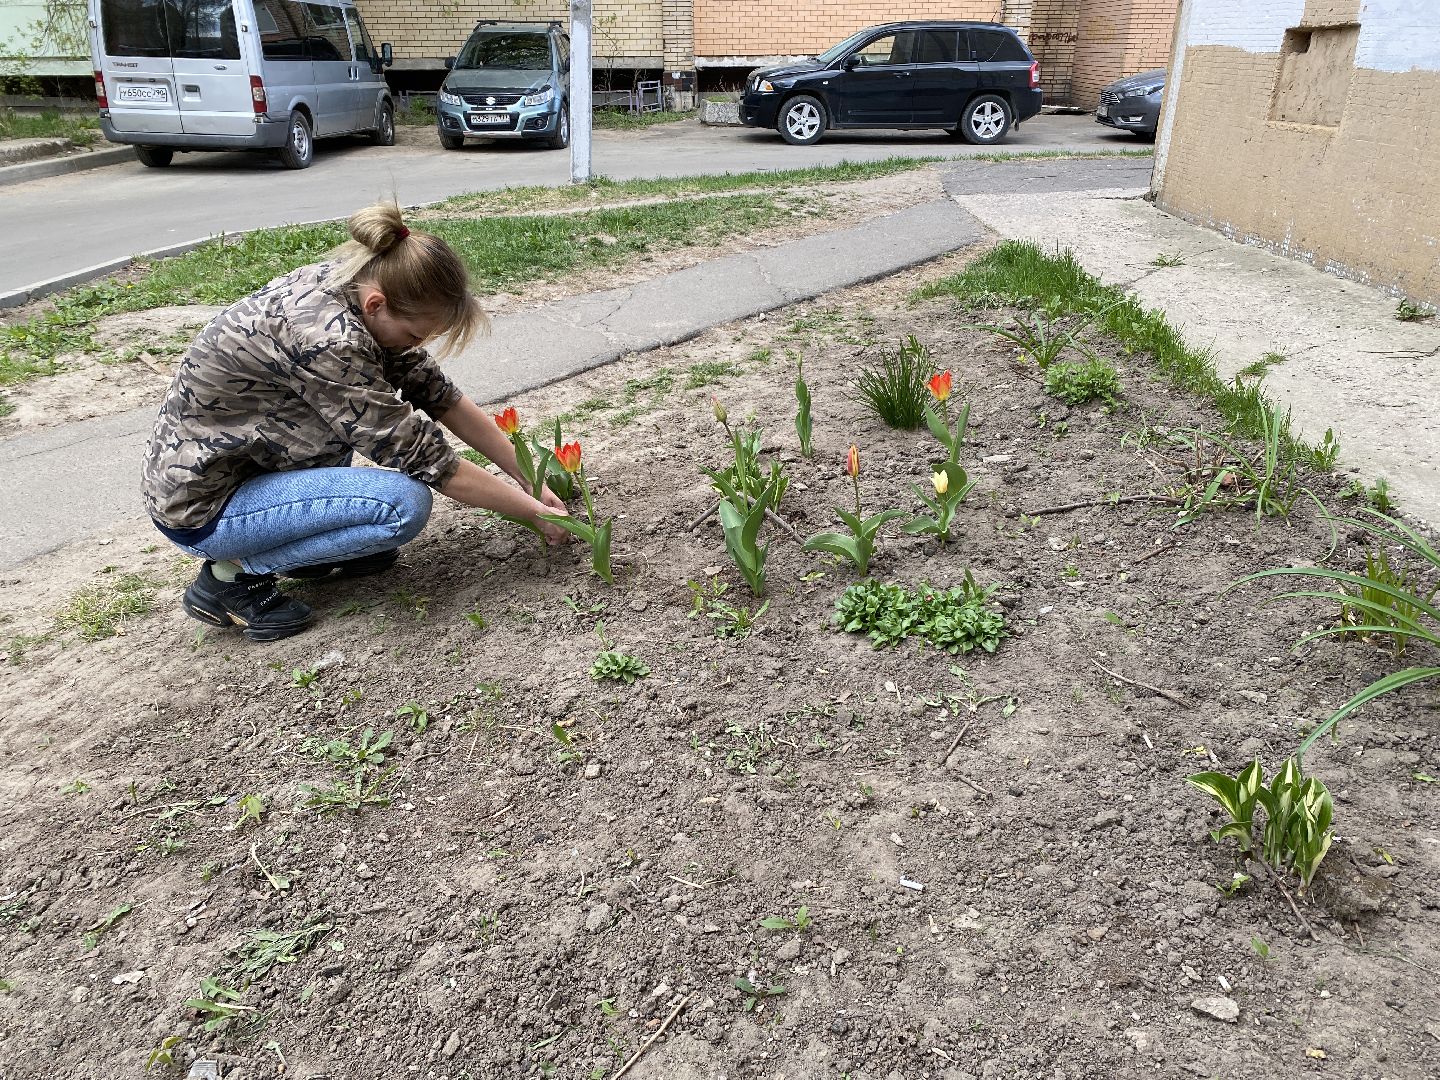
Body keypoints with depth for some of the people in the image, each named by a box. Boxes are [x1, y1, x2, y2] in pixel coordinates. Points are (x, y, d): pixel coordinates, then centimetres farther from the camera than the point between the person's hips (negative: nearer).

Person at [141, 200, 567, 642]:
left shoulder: (352, 283, -7)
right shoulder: (327, 339, -32)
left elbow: (438, 394, 0)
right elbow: (425, 458, -25)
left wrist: (528, 475, -1)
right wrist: (531, 510, -15)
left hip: (245, 458, 9)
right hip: (201, 509, -9)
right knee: (405, 503, -23)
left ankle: (313, 544, 11)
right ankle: (233, 573, -6)